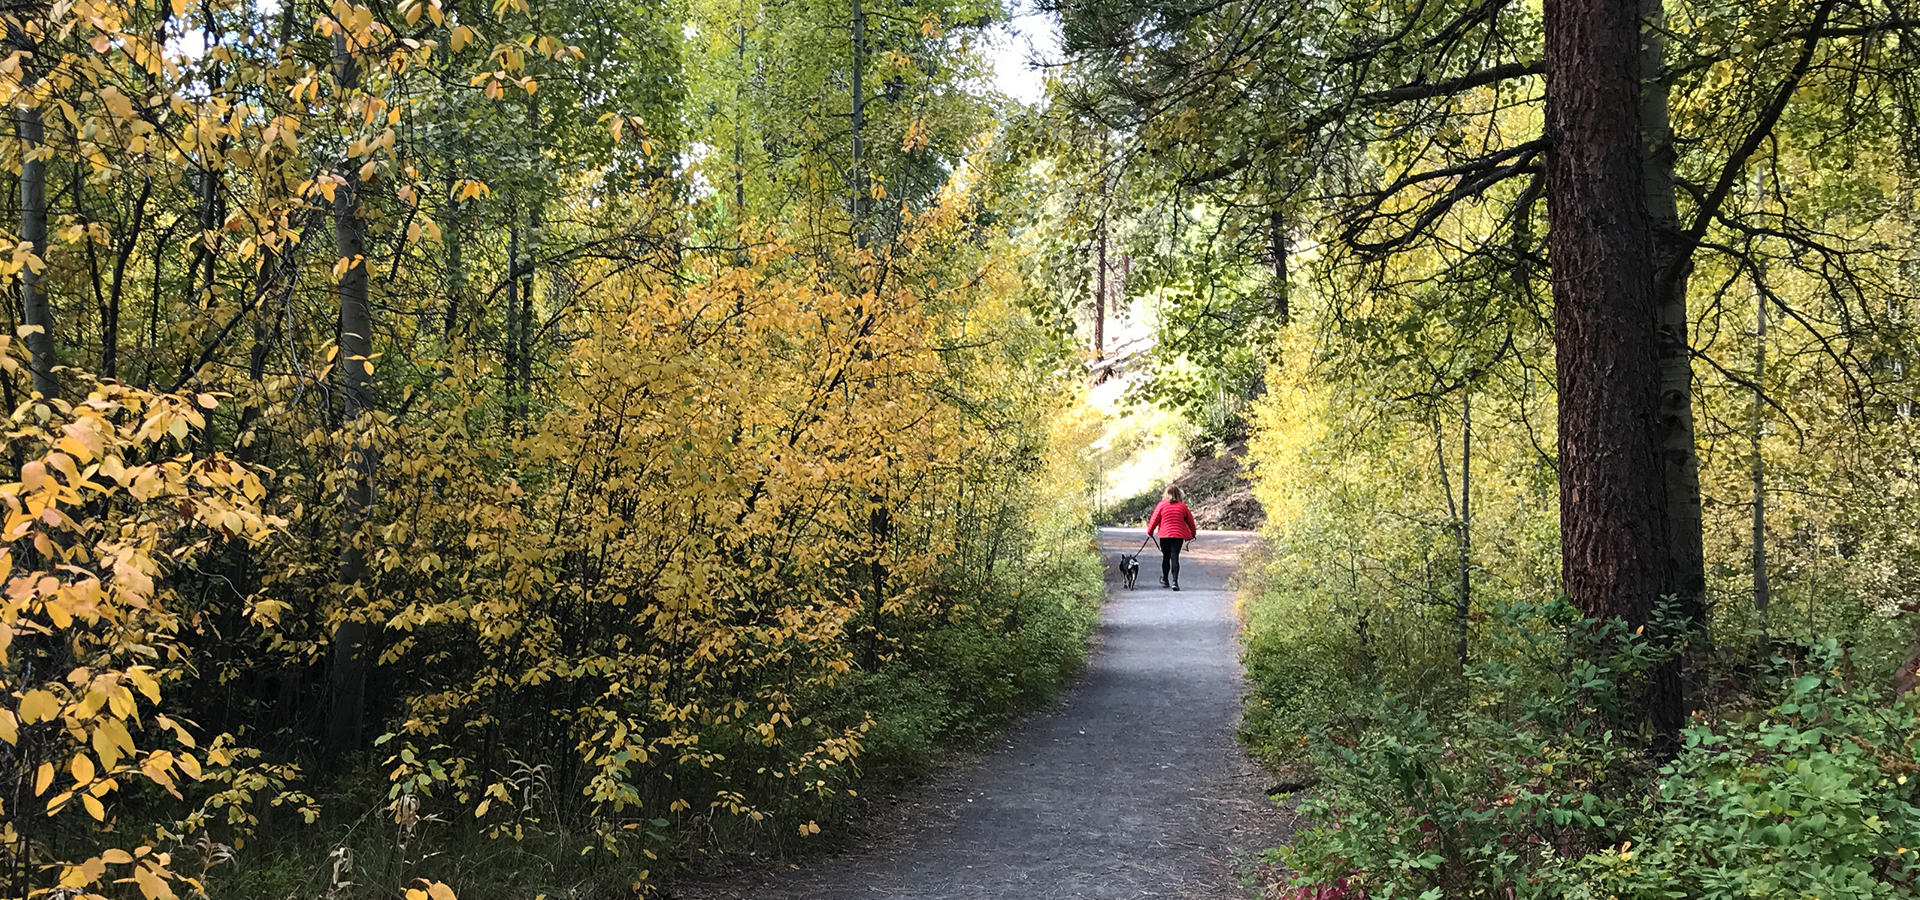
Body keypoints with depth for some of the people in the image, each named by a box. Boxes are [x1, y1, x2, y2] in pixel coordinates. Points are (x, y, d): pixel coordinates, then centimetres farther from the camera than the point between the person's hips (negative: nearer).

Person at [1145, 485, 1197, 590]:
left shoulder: (1162, 505, -3)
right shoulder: (1183, 506, 3)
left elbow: (1154, 519, 0)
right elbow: (1190, 521, 12)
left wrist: (1150, 531, 15)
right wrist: (1193, 533, 28)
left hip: (1164, 535, 0)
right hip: (1179, 535, 0)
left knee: (1165, 557, 13)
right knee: (1175, 557, -2)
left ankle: (1164, 580, 25)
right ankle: (1175, 581, -14)